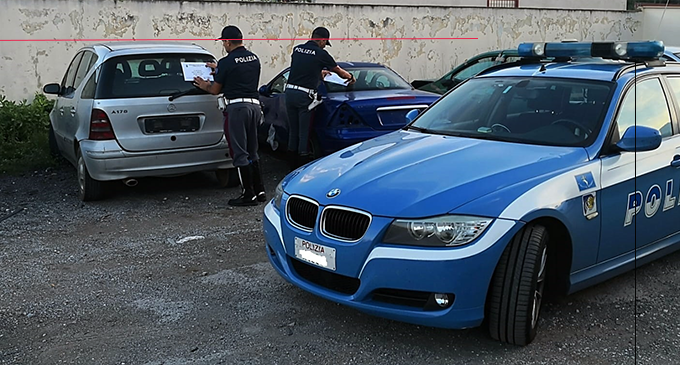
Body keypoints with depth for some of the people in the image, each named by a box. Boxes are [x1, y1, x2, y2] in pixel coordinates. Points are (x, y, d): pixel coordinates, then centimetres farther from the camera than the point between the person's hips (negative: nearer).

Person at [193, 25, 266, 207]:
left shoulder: (226, 62, -8)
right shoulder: (254, 59, 13)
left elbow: (215, 90, 1)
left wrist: (204, 85, 23)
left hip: (237, 107, -7)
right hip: (255, 104, 7)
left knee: (240, 153, -1)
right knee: (252, 151, 17)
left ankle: (249, 195, 1)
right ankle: (259, 190, 17)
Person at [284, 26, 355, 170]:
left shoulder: (297, 49, 10)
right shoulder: (321, 54, -5)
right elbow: (338, 71, 9)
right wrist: (351, 77, 28)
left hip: (290, 92, 6)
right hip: (305, 96, -6)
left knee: (293, 131, 14)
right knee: (304, 133, 2)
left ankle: (292, 165, 21)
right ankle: (303, 162, 7)